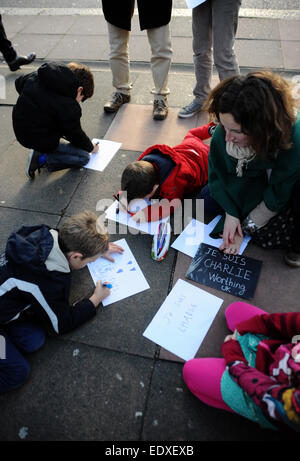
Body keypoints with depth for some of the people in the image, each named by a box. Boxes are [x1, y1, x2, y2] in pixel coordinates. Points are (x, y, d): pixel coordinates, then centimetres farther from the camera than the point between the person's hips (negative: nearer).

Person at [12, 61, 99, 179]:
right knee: (84, 157, -1)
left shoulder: (36, 76, -2)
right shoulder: (69, 106, -24)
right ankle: (41, 159, -7)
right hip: (41, 141, -8)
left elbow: (19, 83, 19)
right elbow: (76, 135, -11)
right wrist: (91, 147, 8)